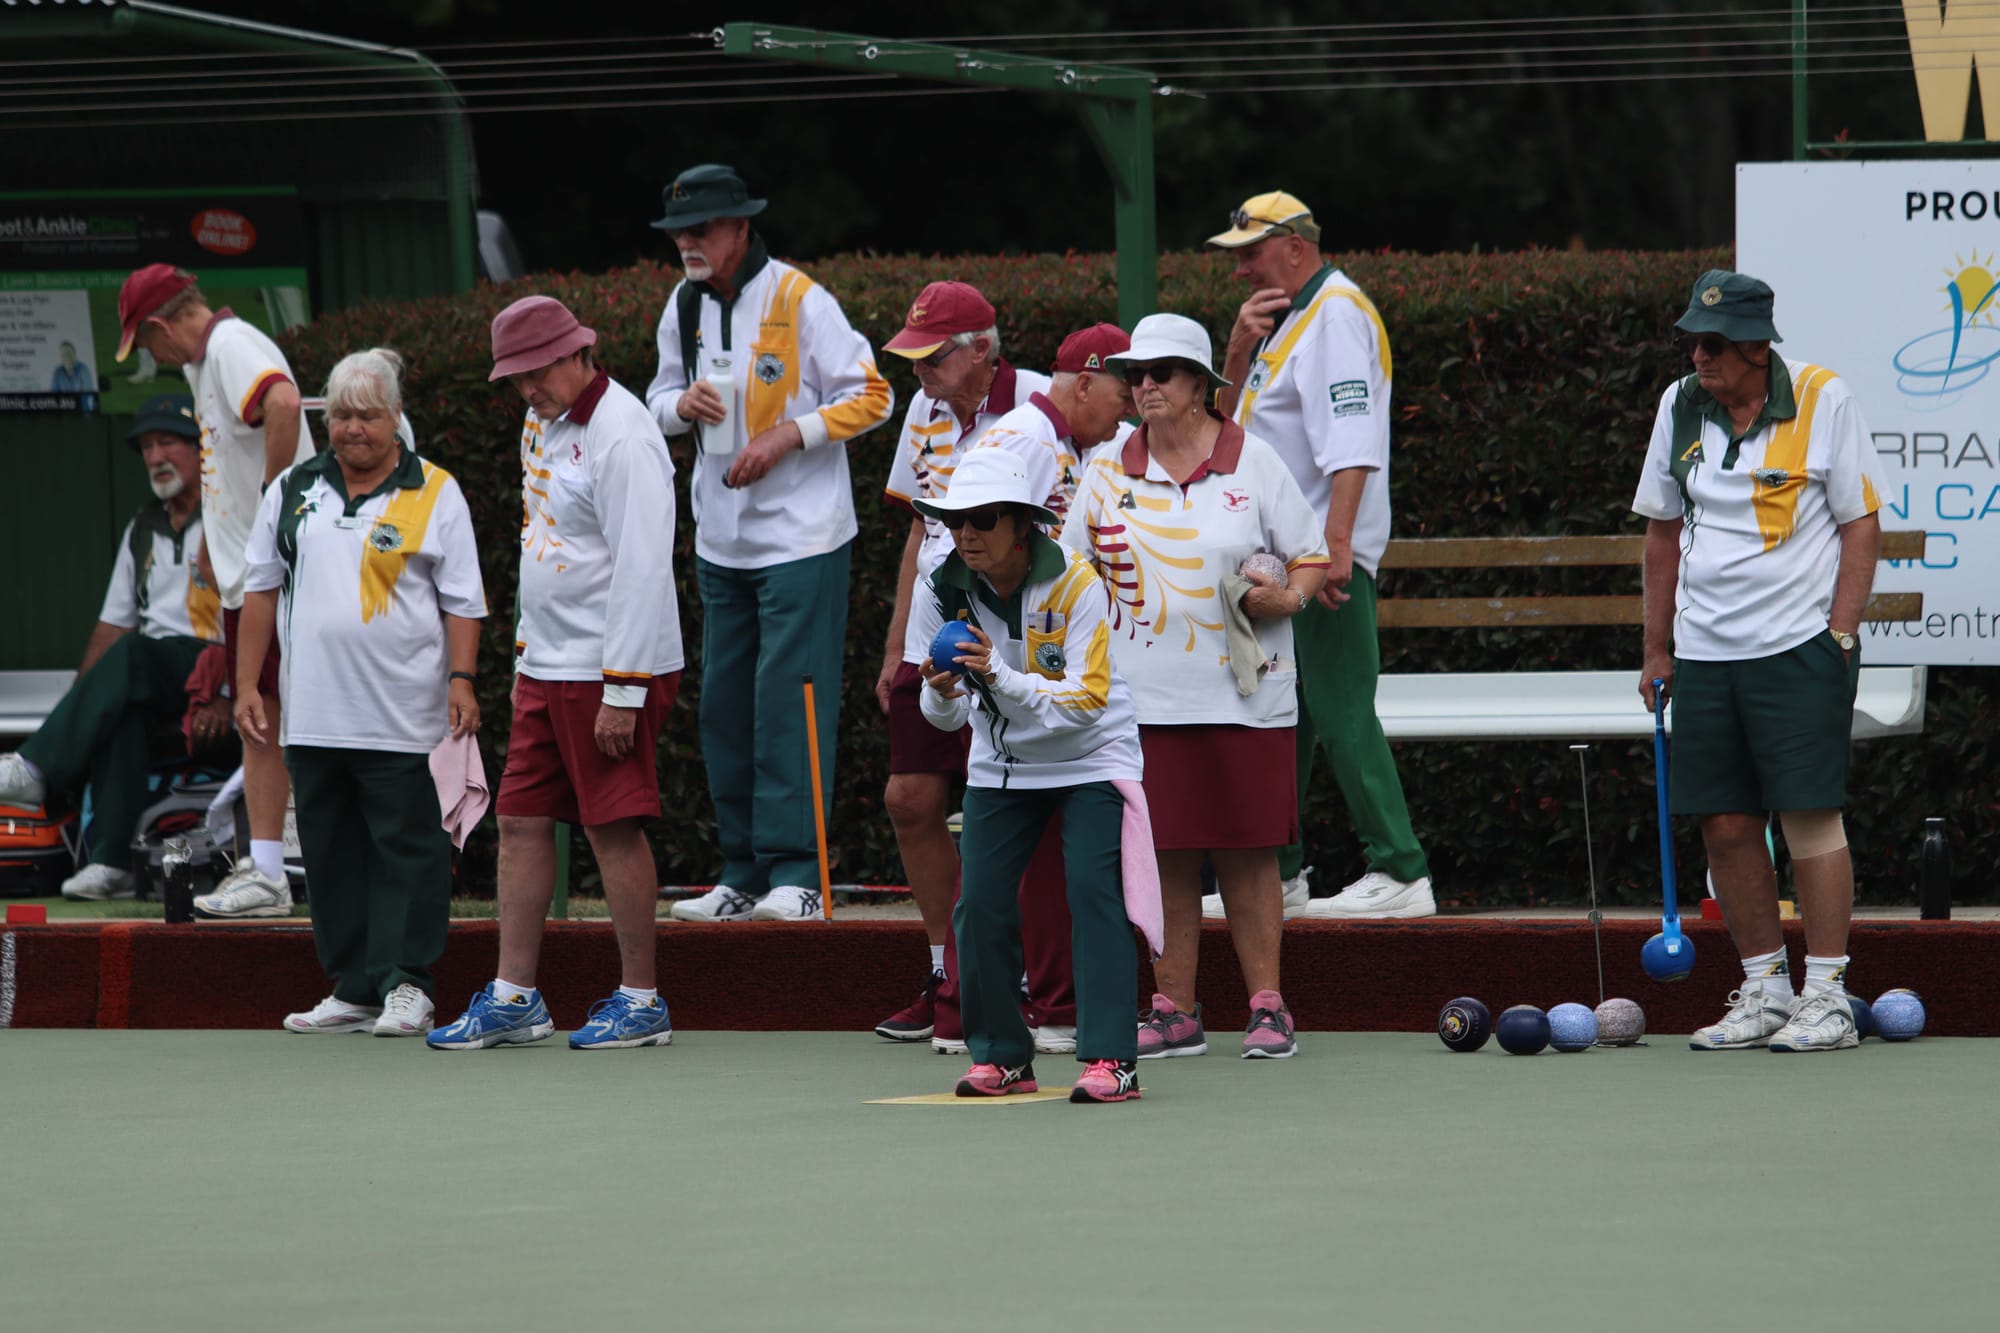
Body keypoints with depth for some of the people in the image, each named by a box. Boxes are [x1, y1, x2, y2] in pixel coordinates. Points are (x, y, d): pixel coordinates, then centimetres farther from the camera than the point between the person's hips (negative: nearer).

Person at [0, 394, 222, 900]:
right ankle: (112, 861, -36)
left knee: (132, 657, -33)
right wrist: (77, 704, 7)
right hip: (150, 674, 5)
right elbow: (113, 625, 20)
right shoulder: (143, 530, 21)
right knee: (120, 710, -29)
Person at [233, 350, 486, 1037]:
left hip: (402, 718, -4)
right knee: (331, 853, 8)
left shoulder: (434, 495, 2)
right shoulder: (293, 491, 12)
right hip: (313, 715, 4)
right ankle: (353, 989, 14)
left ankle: (405, 985, -1)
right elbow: (261, 591, 15)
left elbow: (462, 601, 2)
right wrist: (246, 686, 10)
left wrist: (462, 680, -9)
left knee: (406, 849, -4)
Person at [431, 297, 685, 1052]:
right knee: (520, 820, 7)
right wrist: (526, 653, 21)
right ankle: (513, 998, 11)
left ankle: (641, 1002, 4)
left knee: (614, 828, -5)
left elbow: (643, 567, -19)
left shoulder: (620, 437, -16)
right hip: (544, 668, 9)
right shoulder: (541, 424, 13)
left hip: (609, 671, -9)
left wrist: (623, 690, -20)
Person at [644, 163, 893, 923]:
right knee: (726, 708, 7)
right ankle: (743, 876, 13)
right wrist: (681, 403, -4)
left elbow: (870, 397, -8)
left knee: (789, 703, -11)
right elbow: (660, 399, 20)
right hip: (721, 540, 7)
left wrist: (785, 437, -18)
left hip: (801, 537, -7)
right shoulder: (683, 308, 9)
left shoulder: (799, 301, -10)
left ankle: (796, 873, -10)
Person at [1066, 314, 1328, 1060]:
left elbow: (1310, 553, 7)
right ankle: (1174, 1011, 8)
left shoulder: (1252, 462, 3)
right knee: (1164, 855, 2)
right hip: (1144, 698, 2)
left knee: (1246, 852, -2)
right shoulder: (1108, 470, 9)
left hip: (1243, 695, -2)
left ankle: (1267, 1007, 4)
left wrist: (1289, 597, -12)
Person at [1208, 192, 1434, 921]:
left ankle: (1400, 873, -12)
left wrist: (1335, 545, -30)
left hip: (1325, 554, -10)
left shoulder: (1336, 314, -13)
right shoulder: (1284, 318, 18)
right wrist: (1240, 349, 2)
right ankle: (1275, 874, 20)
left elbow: (1352, 442, -23)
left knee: (1341, 712, -12)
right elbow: (1232, 417, 20)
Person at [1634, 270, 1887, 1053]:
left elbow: (1862, 524, -4)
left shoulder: (1823, 401, -7)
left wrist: (1839, 637, -11)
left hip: (1799, 644, -5)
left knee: (1809, 814, -9)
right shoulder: (1679, 407, 7)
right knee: (1725, 825, 3)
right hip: (1705, 650, 5)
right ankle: (1764, 989, 13)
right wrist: (1656, 649, 13)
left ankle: (1827, 996, -4)